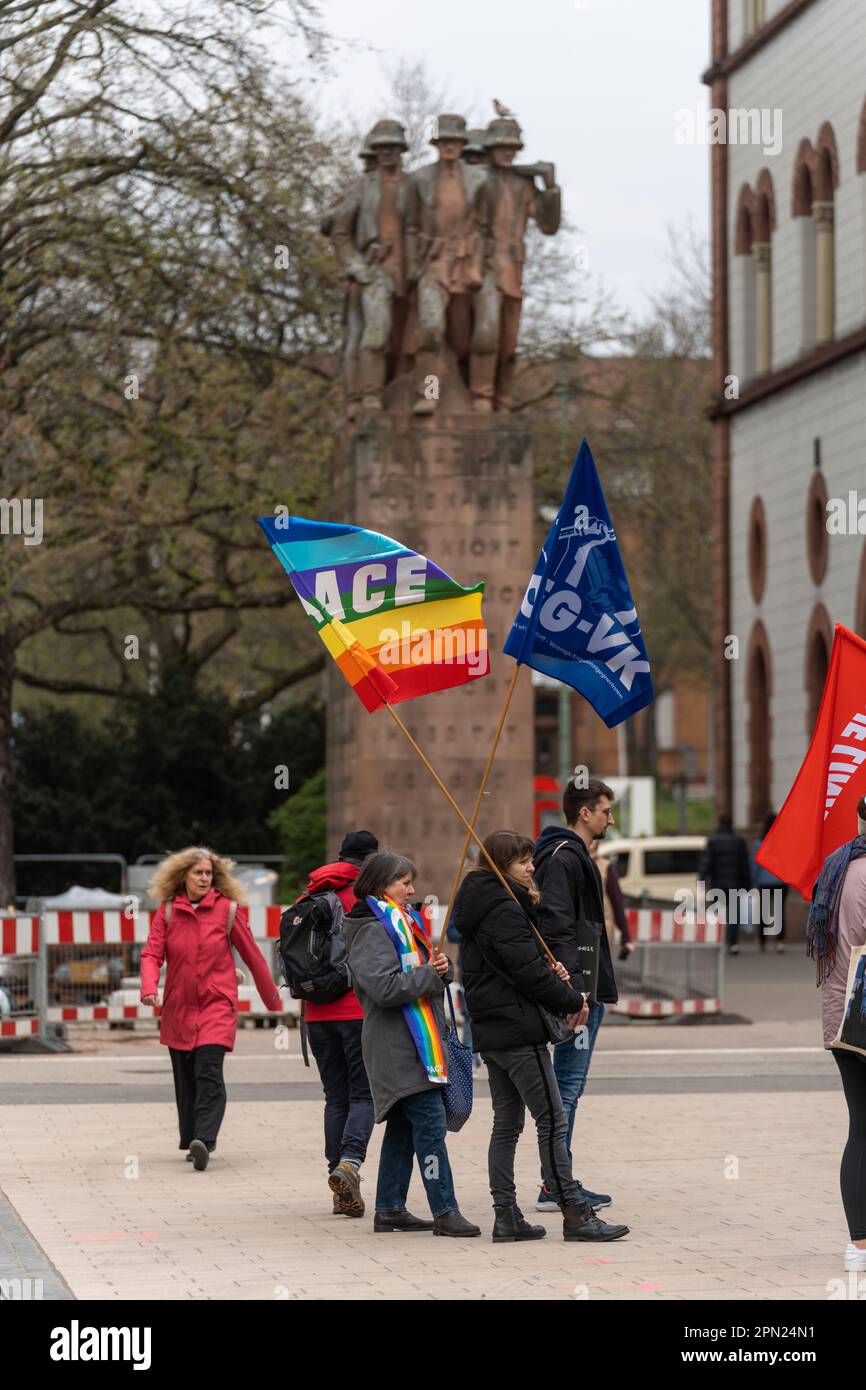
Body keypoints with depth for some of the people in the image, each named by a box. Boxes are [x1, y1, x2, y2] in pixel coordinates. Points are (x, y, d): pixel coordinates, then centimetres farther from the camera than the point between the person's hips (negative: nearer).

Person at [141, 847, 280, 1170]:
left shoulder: (228, 909, -1)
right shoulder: (167, 911, 3)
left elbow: (251, 955, 7)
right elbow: (152, 953, -2)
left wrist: (271, 996, 16)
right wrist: (149, 988, -22)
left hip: (217, 1004, -3)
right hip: (178, 1007, 3)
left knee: (208, 1073, -18)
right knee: (185, 1079, 9)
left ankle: (203, 1140, -27)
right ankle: (191, 1142, 22)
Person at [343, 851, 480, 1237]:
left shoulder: (402, 922, 19)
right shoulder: (373, 930, -13)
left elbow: (419, 973, 23)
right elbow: (383, 987, -24)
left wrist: (439, 966, 0)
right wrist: (431, 976, -16)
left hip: (414, 1043, 10)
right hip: (397, 1044, -10)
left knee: (403, 1126, 13)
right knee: (430, 1121, -13)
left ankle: (390, 1209, 18)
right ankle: (445, 1212, -13)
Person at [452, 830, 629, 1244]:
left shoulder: (481, 906, 16)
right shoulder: (505, 910, -16)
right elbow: (528, 971, -20)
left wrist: (549, 969, 1)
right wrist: (572, 1000, -8)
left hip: (491, 1032, 10)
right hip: (518, 1031, -10)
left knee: (507, 1123, 11)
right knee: (552, 1120, -8)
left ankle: (506, 1216, 11)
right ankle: (574, 1214, -8)